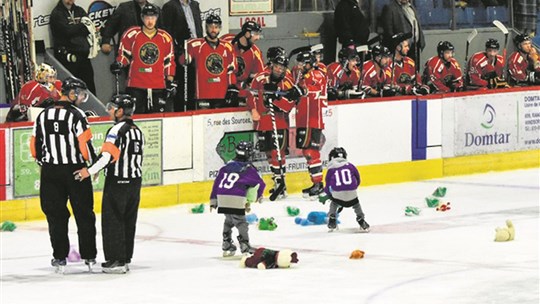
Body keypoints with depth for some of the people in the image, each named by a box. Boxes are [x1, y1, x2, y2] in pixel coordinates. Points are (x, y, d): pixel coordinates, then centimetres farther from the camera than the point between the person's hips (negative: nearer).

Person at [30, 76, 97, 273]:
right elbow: (85, 144, -16)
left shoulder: (43, 115, 3)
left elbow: (35, 145, 8)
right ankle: (89, 256, 12)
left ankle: (59, 256, 6)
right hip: (75, 171, -3)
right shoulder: (76, 115, -12)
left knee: (55, 214, 9)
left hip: (50, 172, 3)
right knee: (83, 213, 8)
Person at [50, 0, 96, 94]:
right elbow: (68, 30, -16)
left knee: (90, 87, 7)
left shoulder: (79, 11, 16)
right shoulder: (57, 13, -3)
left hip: (83, 54, 6)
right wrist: (83, 26, -5)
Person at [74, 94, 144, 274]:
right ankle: (126, 259, 18)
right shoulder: (137, 131, 13)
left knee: (112, 221, -2)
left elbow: (108, 155, -24)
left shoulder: (118, 129, -14)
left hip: (117, 182, -8)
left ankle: (116, 261, -3)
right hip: (135, 181, 8)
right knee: (128, 221, 13)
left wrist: (90, 171, -18)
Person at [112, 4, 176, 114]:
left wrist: (170, 81, 6)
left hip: (159, 87, 2)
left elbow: (169, 61, 12)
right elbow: (124, 54, 9)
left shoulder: (165, 37, 7)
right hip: (136, 85, -2)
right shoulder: (131, 34, 0)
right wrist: (118, 64, -10)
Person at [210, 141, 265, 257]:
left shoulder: (228, 165, 18)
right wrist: (259, 195, 28)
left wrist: (213, 200, 25)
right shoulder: (248, 169, 3)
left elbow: (217, 182, 20)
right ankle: (244, 246, -11)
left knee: (229, 220, 24)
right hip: (236, 199, -6)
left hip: (222, 197, 6)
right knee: (241, 222, -3)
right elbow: (260, 183, 6)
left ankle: (226, 245, 27)